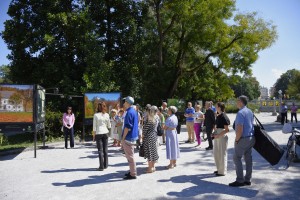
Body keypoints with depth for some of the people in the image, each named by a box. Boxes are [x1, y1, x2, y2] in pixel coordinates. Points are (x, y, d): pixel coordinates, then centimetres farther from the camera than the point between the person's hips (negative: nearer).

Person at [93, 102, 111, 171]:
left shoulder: (96, 115, -9)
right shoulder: (107, 115, -2)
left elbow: (94, 126, -7)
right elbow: (109, 126, 5)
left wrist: (93, 135, 1)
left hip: (98, 133, -2)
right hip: (105, 133, 2)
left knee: (100, 150, 3)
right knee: (105, 150, 12)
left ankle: (101, 166, 3)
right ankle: (105, 165, 18)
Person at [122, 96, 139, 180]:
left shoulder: (129, 112, -19)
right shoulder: (134, 111, 11)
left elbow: (127, 127, -22)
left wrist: (123, 138, -15)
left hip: (128, 138, -10)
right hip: (133, 136, 10)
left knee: (130, 156, -1)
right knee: (130, 155, 19)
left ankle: (133, 174, 6)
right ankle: (132, 171, 28)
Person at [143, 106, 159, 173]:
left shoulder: (149, 118, -15)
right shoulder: (157, 118, 3)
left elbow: (145, 128, -13)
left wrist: (143, 135, -3)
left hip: (149, 136, -7)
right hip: (154, 135, 7)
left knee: (149, 151, 1)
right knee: (153, 151, 14)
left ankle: (150, 168, 7)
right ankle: (153, 166, 25)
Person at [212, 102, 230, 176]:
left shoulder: (224, 117, -16)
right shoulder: (218, 116, 10)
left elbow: (227, 130, -18)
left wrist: (218, 136, -19)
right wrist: (214, 133, 7)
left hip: (222, 137, -9)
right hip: (217, 137, 9)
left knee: (222, 154, 2)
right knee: (216, 153, 15)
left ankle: (222, 171, 15)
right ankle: (219, 169, 30)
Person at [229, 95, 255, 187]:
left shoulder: (240, 113, -19)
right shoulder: (250, 112, 9)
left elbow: (240, 129, -25)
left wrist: (236, 140, -13)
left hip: (243, 139, -9)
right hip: (251, 138, 9)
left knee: (237, 158, 0)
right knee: (248, 158, 12)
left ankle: (240, 180, 3)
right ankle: (247, 180, 20)